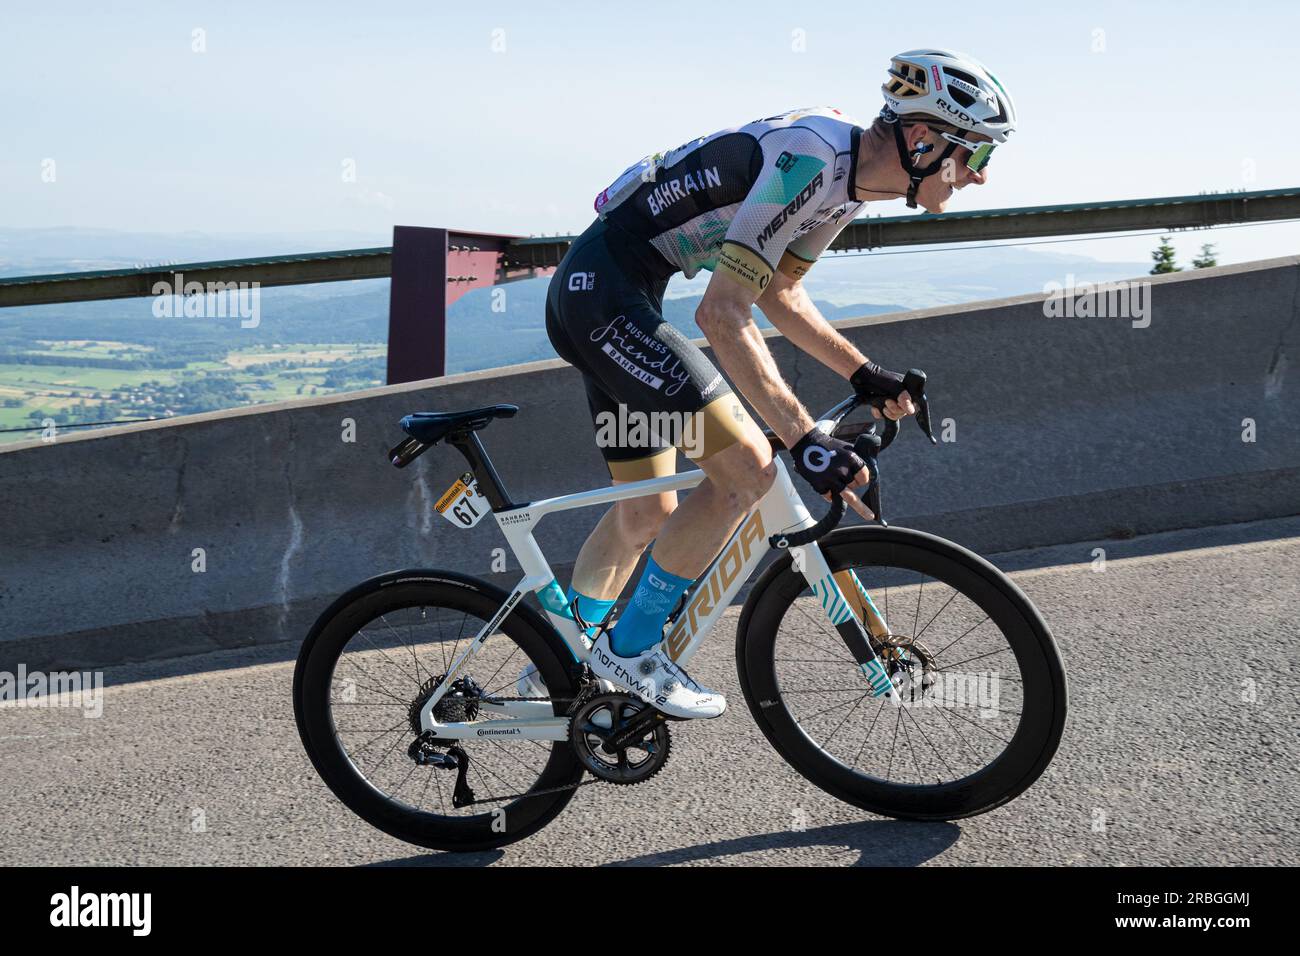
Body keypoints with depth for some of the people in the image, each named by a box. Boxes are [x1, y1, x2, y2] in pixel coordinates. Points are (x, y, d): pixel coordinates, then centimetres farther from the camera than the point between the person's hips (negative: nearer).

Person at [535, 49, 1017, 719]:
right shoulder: (811, 158, -23)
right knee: (746, 467, -17)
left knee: (646, 514, 16)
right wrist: (805, 440, -30)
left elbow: (778, 292, 17)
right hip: (602, 288, -10)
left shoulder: (851, 173, 7)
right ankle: (630, 648, -3)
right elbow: (722, 315, -28)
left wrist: (862, 373, 9)